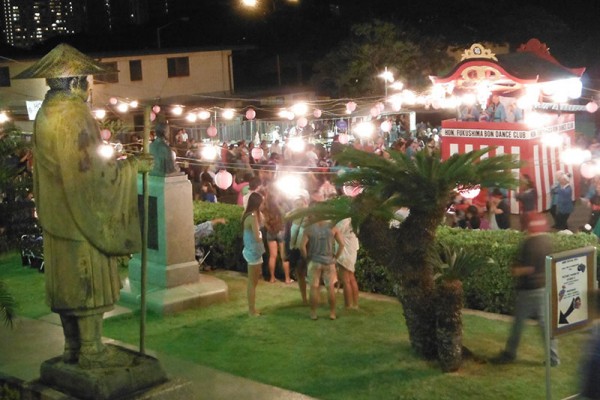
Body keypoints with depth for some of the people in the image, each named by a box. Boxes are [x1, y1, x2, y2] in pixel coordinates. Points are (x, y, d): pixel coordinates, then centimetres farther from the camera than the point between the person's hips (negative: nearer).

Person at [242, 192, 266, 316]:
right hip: (254, 252, -10)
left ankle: (252, 309, 27)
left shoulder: (247, 214, 8)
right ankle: (252, 311, 9)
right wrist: (262, 236, -1)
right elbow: (257, 237, -21)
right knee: (252, 283, 1)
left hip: (251, 251, 10)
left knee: (252, 282, 18)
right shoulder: (253, 216, -21)